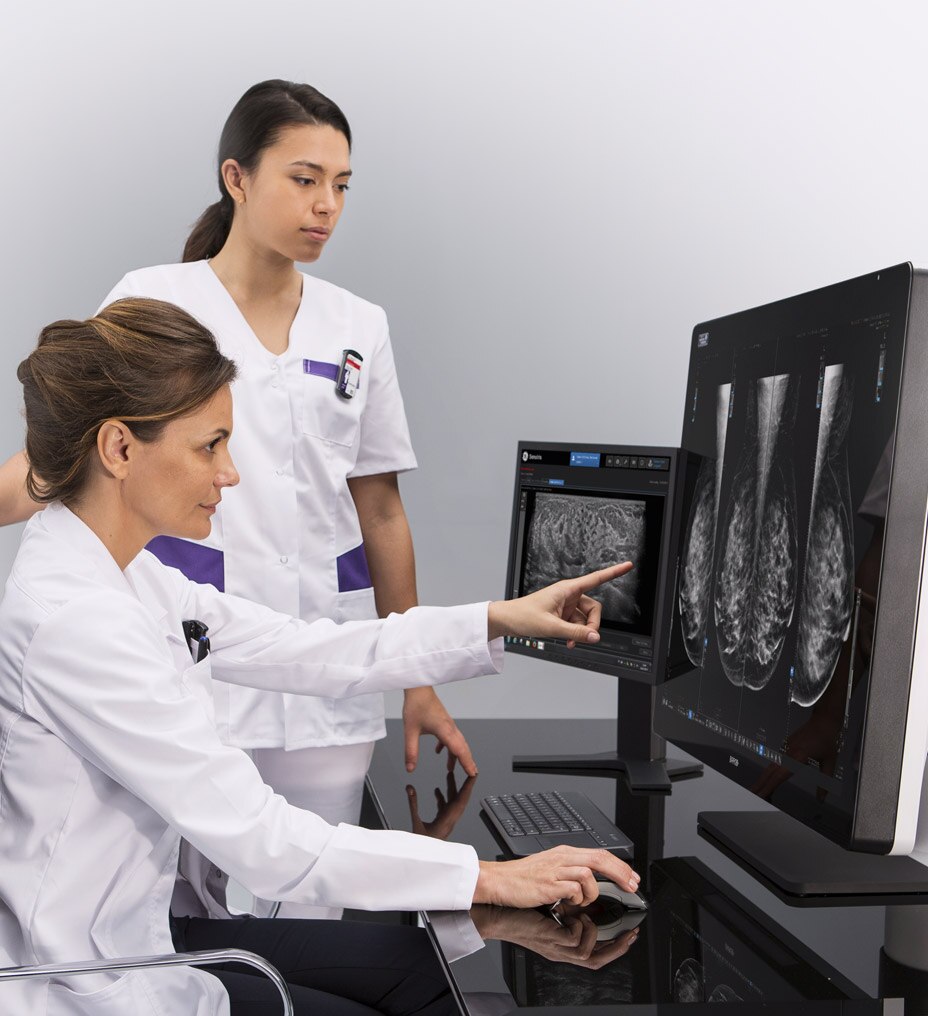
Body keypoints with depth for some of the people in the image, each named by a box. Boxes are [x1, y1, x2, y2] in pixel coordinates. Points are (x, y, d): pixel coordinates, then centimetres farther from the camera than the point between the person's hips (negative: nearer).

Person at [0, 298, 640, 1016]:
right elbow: (258, 840, -29)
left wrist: (501, 620, 4)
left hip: (149, 925, 8)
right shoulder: (73, 620, -28)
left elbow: (313, 653, 7)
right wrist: (490, 879, -26)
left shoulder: (130, 575, 2)